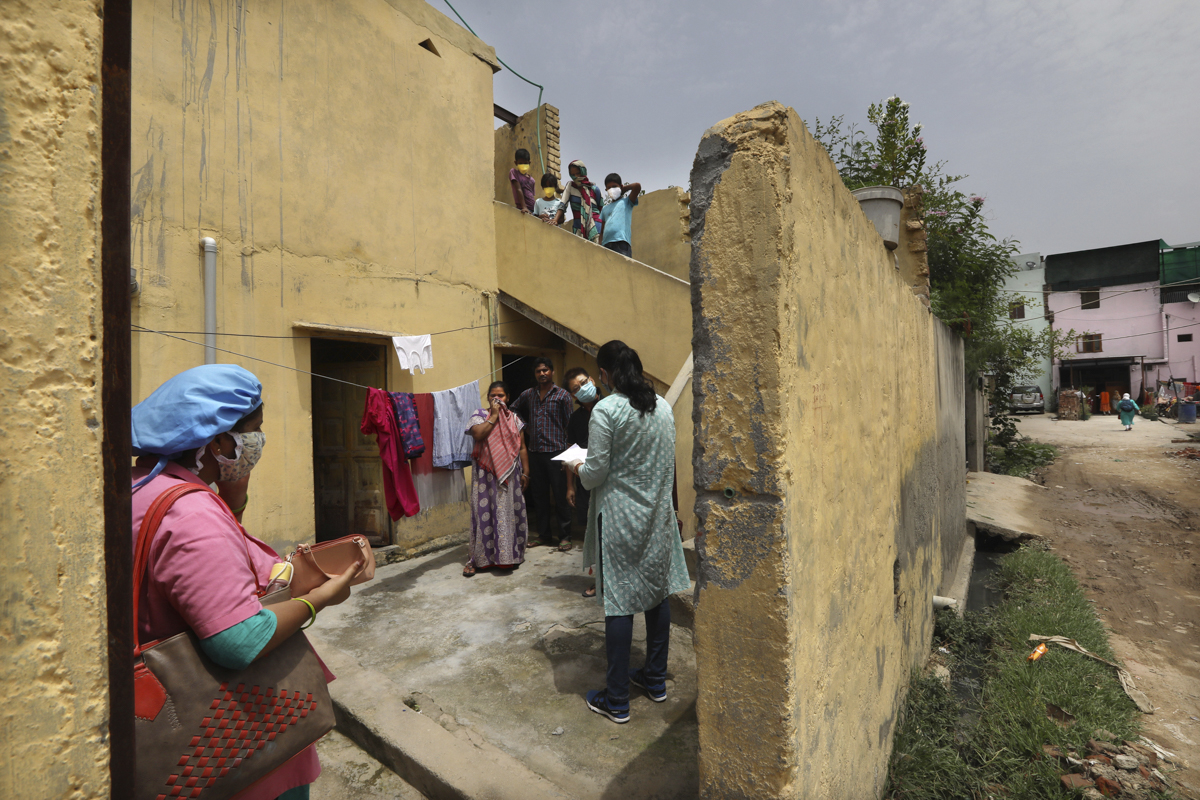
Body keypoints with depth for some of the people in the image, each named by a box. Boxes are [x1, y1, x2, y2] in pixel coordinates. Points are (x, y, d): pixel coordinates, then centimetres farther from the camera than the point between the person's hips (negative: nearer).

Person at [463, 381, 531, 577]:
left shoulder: (514, 418, 9)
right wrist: (494, 415, -13)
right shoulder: (479, 415, 2)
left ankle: (510, 555, 21)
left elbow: (522, 448, 7)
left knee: (511, 512, 7)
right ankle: (477, 558, 10)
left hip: (510, 473, 3)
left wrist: (525, 473, 2)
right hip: (486, 474, -2)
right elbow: (478, 434, -19)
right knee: (485, 512, -1)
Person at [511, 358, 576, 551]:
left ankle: (565, 536, 11)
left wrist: (567, 451, -11)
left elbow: (569, 425, -5)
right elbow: (514, 410, 27)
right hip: (535, 453, 5)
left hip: (555, 452, -4)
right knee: (539, 496, 13)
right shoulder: (528, 395, 10)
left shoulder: (562, 395, -2)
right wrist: (525, 426, 13)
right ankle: (543, 534, 25)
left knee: (560, 496, 0)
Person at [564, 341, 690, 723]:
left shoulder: (606, 410, -16)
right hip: (658, 513, 6)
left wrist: (577, 467, 5)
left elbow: (595, 474, -15)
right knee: (658, 592, 17)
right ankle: (655, 679, 34)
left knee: (618, 603, 4)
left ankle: (616, 699, 18)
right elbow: (668, 462, 11)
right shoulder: (663, 406, 3)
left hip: (619, 517, -6)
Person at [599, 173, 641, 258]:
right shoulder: (605, 209, 27)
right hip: (606, 244, 4)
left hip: (621, 242, -4)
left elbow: (637, 186, 0)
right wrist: (599, 245, 7)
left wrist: (625, 188, 17)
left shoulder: (626, 202, 15)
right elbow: (601, 230, 21)